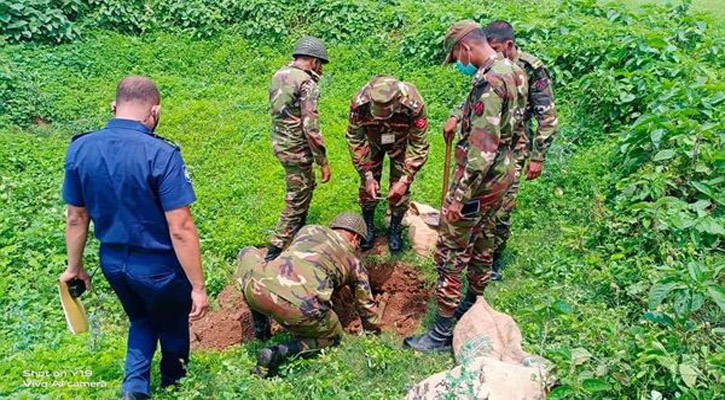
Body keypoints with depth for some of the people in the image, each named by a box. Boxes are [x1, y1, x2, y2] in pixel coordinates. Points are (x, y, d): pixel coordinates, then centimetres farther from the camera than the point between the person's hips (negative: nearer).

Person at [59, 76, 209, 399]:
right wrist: (198, 287, -17)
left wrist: (74, 267, 16)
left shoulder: (79, 149, -8)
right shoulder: (162, 154, -26)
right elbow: (180, 230, -25)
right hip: (159, 268, -4)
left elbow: (75, 218, 2)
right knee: (173, 327, 25)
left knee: (141, 320, 32)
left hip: (113, 263, 5)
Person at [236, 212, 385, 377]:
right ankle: (278, 353, 7)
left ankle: (261, 327, 30)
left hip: (260, 288, 2)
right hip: (298, 312, -2)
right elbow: (367, 306, 33)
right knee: (332, 336, 30)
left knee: (247, 253, 35)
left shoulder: (310, 229, 28)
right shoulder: (355, 262, 24)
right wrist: (374, 327, 54)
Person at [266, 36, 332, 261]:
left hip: (279, 143, 9)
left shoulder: (278, 75, 7)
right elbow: (311, 128, -21)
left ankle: (300, 234, 42)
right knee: (297, 202, 2)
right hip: (297, 149, -9)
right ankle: (273, 254, 6)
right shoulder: (306, 83, -19)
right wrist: (323, 161, -16)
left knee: (307, 186, 27)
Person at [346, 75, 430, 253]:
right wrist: (367, 176, -25)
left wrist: (405, 180, -31)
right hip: (372, 140, 1)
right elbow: (355, 140, -22)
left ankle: (395, 230, 20)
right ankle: (368, 227, 23)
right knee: (368, 185, 1)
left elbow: (419, 145, -28)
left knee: (400, 188, -2)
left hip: (401, 141, -1)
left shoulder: (413, 105, -41)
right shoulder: (359, 103, -38)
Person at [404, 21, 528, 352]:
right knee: (480, 241, 23)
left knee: (450, 254, -2)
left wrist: (459, 196, -27)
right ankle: (473, 303, 41)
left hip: (480, 179, -10)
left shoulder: (489, 82, -24)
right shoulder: (511, 71, 8)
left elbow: (483, 147, -29)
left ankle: (442, 333, 8)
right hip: (502, 173, 10)